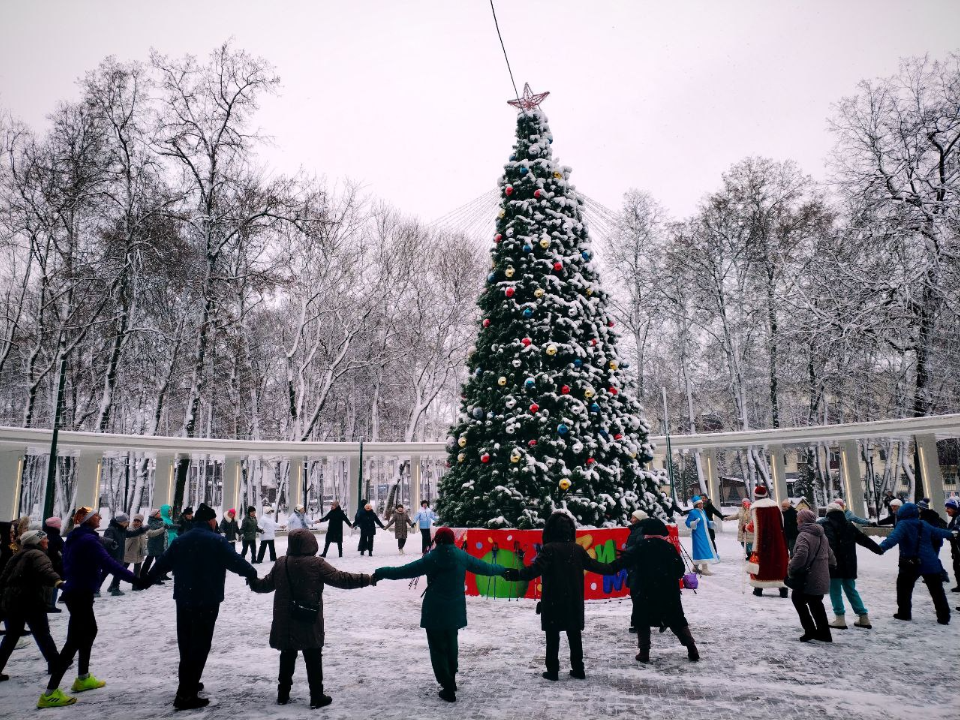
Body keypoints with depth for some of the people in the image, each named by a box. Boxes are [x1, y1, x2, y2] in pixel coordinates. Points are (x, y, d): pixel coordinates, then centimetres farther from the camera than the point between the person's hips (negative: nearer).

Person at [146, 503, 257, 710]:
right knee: (199, 644, -1)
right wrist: (253, 574, 4)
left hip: (183, 599, 7)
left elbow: (162, 563, 17)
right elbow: (236, 562, -13)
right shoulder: (217, 540, -12)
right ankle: (186, 695, -1)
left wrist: (146, 579, 35)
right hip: (207, 601, -7)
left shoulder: (180, 540, 7)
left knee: (186, 643, 19)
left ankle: (187, 683, 31)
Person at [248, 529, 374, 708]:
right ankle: (317, 696, 12)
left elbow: (266, 584, 12)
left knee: (287, 657, 19)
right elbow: (341, 579, -16)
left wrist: (252, 582, 34)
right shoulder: (316, 564, -16)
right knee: (313, 659, 7)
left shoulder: (281, 563, -2)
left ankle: (283, 694, 27)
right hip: (310, 623, -4)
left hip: (285, 622, 5)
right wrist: (367, 579, -9)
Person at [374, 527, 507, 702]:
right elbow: (485, 567, 7)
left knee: (438, 648, 6)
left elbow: (404, 570, -13)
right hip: (455, 611, 4)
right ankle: (451, 681, 34)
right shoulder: (463, 556, -3)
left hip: (434, 612, -4)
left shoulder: (431, 558, -13)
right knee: (451, 645, 23)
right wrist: (503, 570, 23)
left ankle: (448, 688, 2)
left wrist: (380, 573, -5)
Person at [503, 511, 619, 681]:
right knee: (575, 635, 16)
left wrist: (516, 574, -29)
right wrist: (612, 568, 28)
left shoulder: (549, 549, -14)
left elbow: (536, 568, -26)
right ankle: (578, 669, 21)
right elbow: (594, 565, 11)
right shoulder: (578, 549, 1)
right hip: (573, 601, 5)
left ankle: (552, 670, 9)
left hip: (553, 601, -4)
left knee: (553, 637, 6)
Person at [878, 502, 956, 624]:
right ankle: (944, 617, 18)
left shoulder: (903, 525, -11)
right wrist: (951, 534, 53)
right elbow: (939, 531, 31)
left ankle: (904, 613, 13)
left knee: (904, 588, 10)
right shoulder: (924, 525, 10)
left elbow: (893, 537, -30)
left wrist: (882, 547, -45)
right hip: (931, 564, 5)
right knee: (937, 591, 14)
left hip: (911, 564, -5)